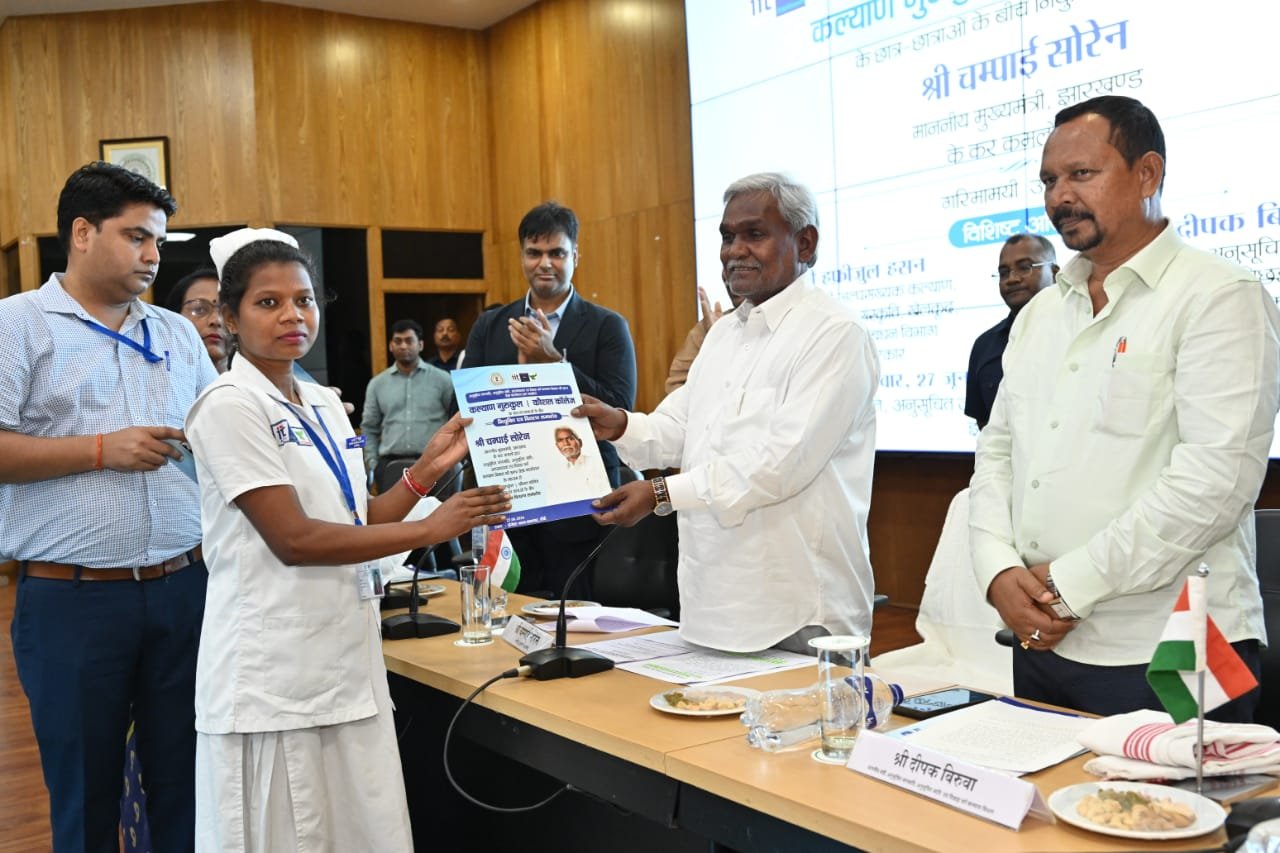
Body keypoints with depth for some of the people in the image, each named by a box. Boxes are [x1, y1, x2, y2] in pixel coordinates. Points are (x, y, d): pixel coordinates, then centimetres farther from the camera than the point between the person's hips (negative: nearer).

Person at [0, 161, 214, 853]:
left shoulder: (177, 334, 14)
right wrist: (102, 450, -14)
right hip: (71, 600, -4)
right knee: (85, 793, 9)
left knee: (185, 782, 11)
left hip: (183, 587, 4)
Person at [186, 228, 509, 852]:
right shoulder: (230, 407, -11)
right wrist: (429, 530, -16)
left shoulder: (325, 405, 11)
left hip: (347, 662, 7)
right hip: (274, 677, -7)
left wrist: (429, 466, 0)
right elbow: (292, 539, -18)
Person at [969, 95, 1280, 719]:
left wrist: (1071, 584, -16)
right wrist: (1000, 572, -5)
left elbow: (1216, 475, -18)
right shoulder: (1040, 314, 14)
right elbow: (997, 451, 13)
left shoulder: (1218, 298, -8)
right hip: (1043, 641, 7)